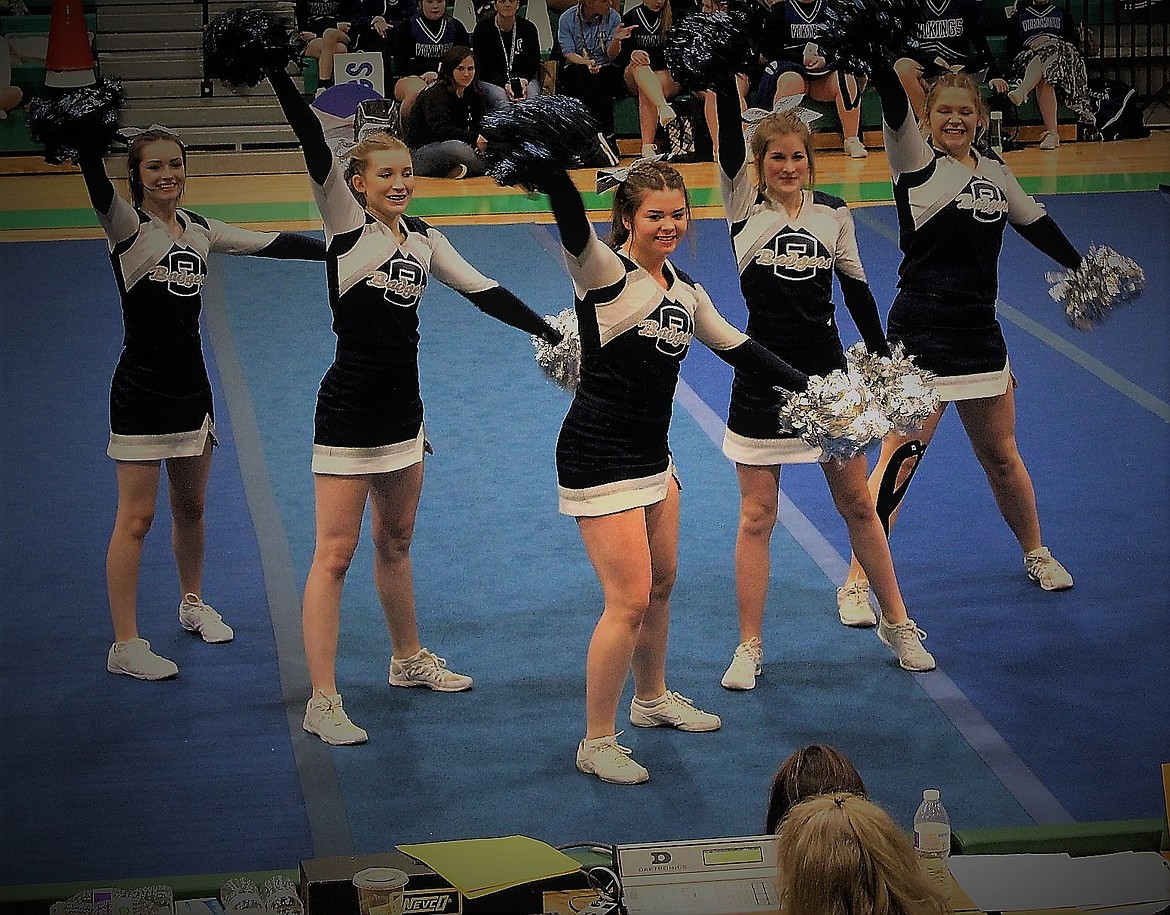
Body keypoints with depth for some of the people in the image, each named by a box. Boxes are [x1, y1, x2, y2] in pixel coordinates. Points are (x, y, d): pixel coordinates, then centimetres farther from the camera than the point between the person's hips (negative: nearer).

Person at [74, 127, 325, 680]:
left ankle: (193, 604, 41)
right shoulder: (126, 226, -10)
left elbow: (271, 244, 13)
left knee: (191, 507, 19)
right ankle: (125, 646, 1)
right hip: (141, 391, -6)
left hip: (191, 385, 6)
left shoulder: (201, 231, 7)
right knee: (136, 518, -4)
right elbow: (97, 185, -29)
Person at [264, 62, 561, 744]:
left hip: (403, 407, 6)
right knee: (335, 555, -4)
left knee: (396, 542, 21)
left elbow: (485, 292, 11)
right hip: (349, 412, -6)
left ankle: (409, 660, 38)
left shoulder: (423, 238, 7)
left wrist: (550, 332, 6)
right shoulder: (345, 222, -10)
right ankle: (323, 703, -2)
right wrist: (276, 70, -31)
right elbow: (315, 145, -21)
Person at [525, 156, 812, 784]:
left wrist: (808, 387, 20)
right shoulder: (603, 273, -15)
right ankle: (596, 745, 5)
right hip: (600, 457, -8)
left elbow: (739, 348, 20)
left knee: (661, 583, 21)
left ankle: (652, 700, 44)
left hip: (653, 453, 8)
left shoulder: (687, 293, 8)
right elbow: (569, 213, -33)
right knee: (629, 601, -8)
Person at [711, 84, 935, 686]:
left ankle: (896, 622, 26)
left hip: (827, 374, 2)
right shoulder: (743, 203, -5)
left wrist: (883, 357, 10)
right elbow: (729, 128, -17)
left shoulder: (833, 212, 3)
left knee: (858, 506, 11)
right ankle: (749, 648, 11)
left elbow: (856, 287, 11)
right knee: (756, 516, 3)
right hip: (761, 379, -2)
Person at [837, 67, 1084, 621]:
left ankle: (1036, 554, 37)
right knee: (901, 457, -8)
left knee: (1000, 455, 16)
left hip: (980, 331, 5)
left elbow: (1037, 225, 25)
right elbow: (894, 105, -24)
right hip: (920, 332, -5)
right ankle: (857, 582, -1)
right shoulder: (916, 162, -7)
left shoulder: (995, 173, 10)